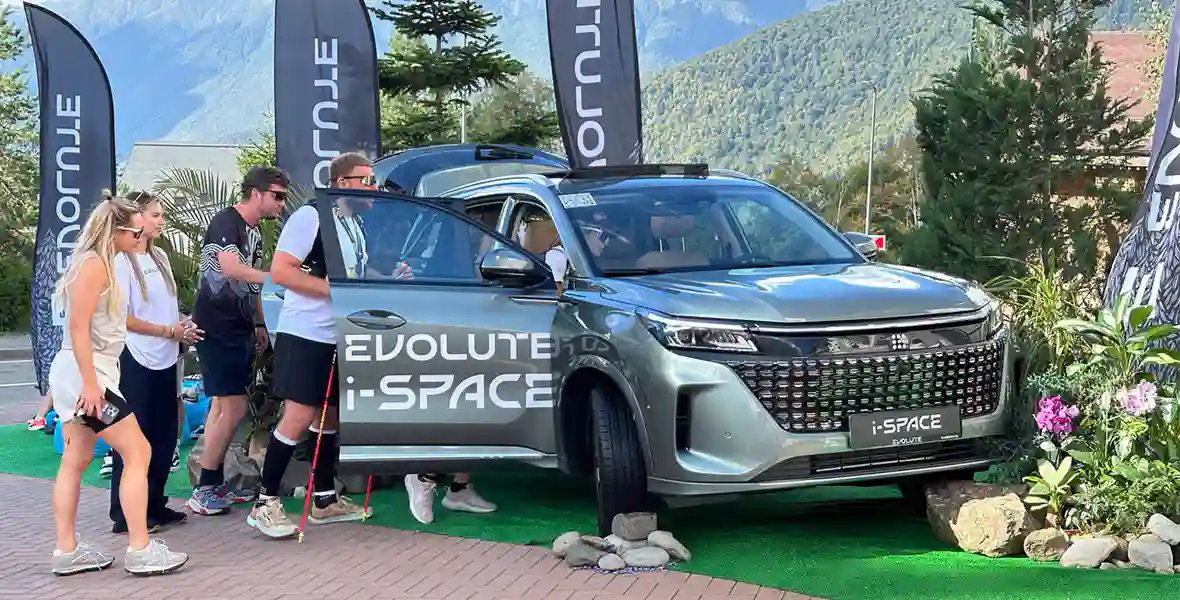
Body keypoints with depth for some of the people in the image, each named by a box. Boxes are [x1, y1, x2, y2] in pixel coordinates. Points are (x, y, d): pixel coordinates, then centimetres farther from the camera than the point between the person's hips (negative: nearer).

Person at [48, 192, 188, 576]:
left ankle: (68, 551, 13)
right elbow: (78, 326, -21)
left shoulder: (100, 264, 15)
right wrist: (90, 383, -24)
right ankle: (140, 550, -8)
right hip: (85, 374, -10)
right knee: (137, 452, -8)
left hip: (76, 375, 10)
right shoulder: (94, 265, -15)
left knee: (76, 460, 10)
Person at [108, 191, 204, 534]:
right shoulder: (122, 261, -12)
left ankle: (154, 505, 21)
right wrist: (168, 331, -13)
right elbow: (122, 318, -16)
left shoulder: (160, 257, 12)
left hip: (165, 359, 8)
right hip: (136, 361, -8)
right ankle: (125, 514, 3)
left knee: (165, 435, 11)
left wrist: (182, 330, 2)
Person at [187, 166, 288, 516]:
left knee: (222, 405, 13)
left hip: (238, 331, 10)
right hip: (216, 329, -10)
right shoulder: (226, 223, -14)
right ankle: (203, 491, -5)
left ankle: (215, 485, 20)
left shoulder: (254, 232, 14)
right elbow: (230, 267, -30)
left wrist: (259, 324, 17)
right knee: (234, 408, -12)